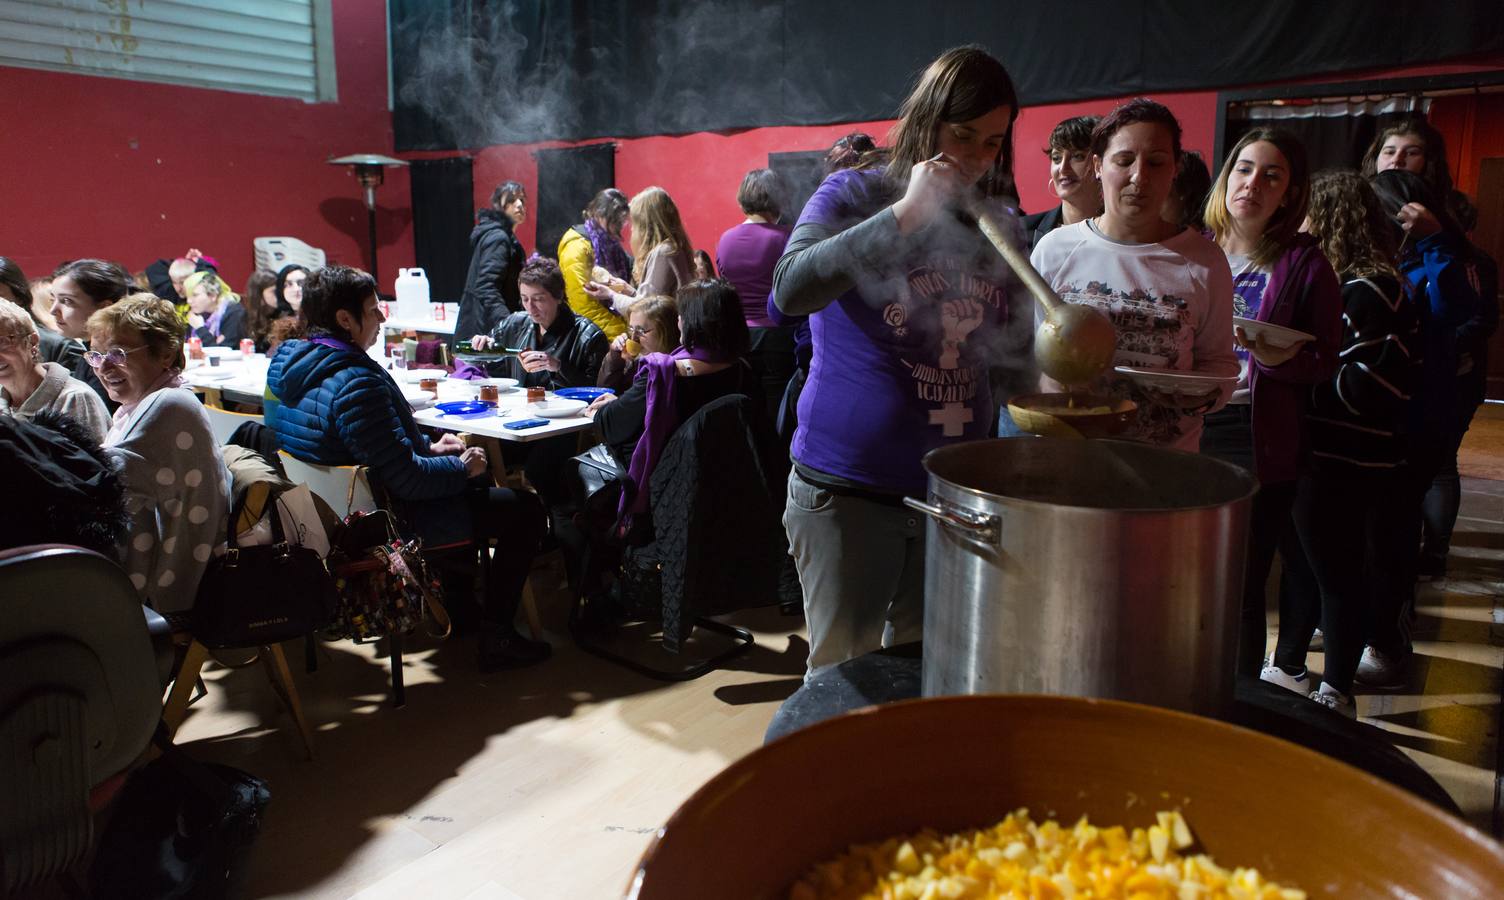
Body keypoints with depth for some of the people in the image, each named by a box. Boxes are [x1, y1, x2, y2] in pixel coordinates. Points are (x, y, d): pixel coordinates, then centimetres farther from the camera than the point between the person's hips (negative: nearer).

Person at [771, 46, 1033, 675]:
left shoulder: (998, 224, 7)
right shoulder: (855, 194, -7)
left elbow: (1015, 342, 15)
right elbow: (792, 289, -25)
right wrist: (906, 213, -27)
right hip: (849, 487, -4)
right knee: (842, 670, 8)